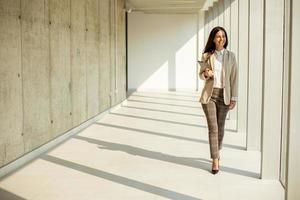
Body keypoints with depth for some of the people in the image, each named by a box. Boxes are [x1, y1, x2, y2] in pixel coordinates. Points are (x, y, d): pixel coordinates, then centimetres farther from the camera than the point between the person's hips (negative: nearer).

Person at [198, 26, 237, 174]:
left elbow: (234, 78, 1)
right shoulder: (206, 56, 1)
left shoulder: (230, 56, 1)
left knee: (220, 127, 10)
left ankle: (217, 152, 35)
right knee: (212, 127, -5)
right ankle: (215, 160, 0)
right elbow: (201, 75, 10)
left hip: (224, 95, 1)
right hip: (209, 95, -1)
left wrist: (234, 98, -3)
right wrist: (206, 74, -14)